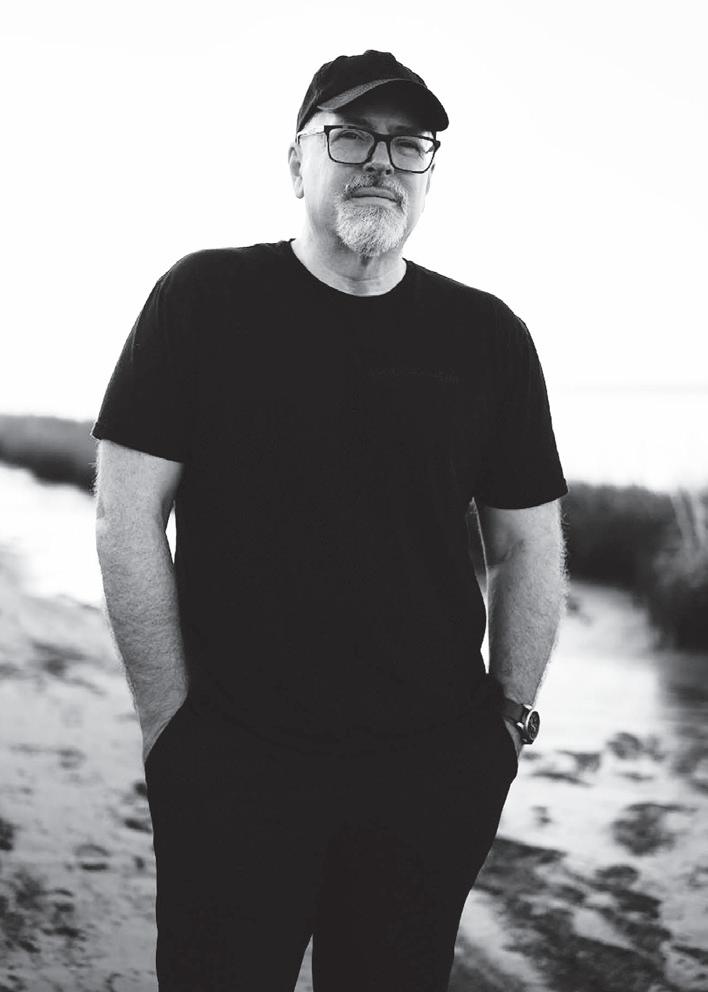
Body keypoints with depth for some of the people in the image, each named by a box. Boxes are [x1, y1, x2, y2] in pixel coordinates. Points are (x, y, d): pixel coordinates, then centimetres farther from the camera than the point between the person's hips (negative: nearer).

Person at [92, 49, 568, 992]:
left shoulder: (487, 336, 4)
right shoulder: (202, 301, -2)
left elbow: (529, 544, 10)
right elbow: (128, 519, -3)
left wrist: (508, 719, 6)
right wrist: (172, 721, -4)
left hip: (434, 773, 2)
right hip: (229, 764, -2)